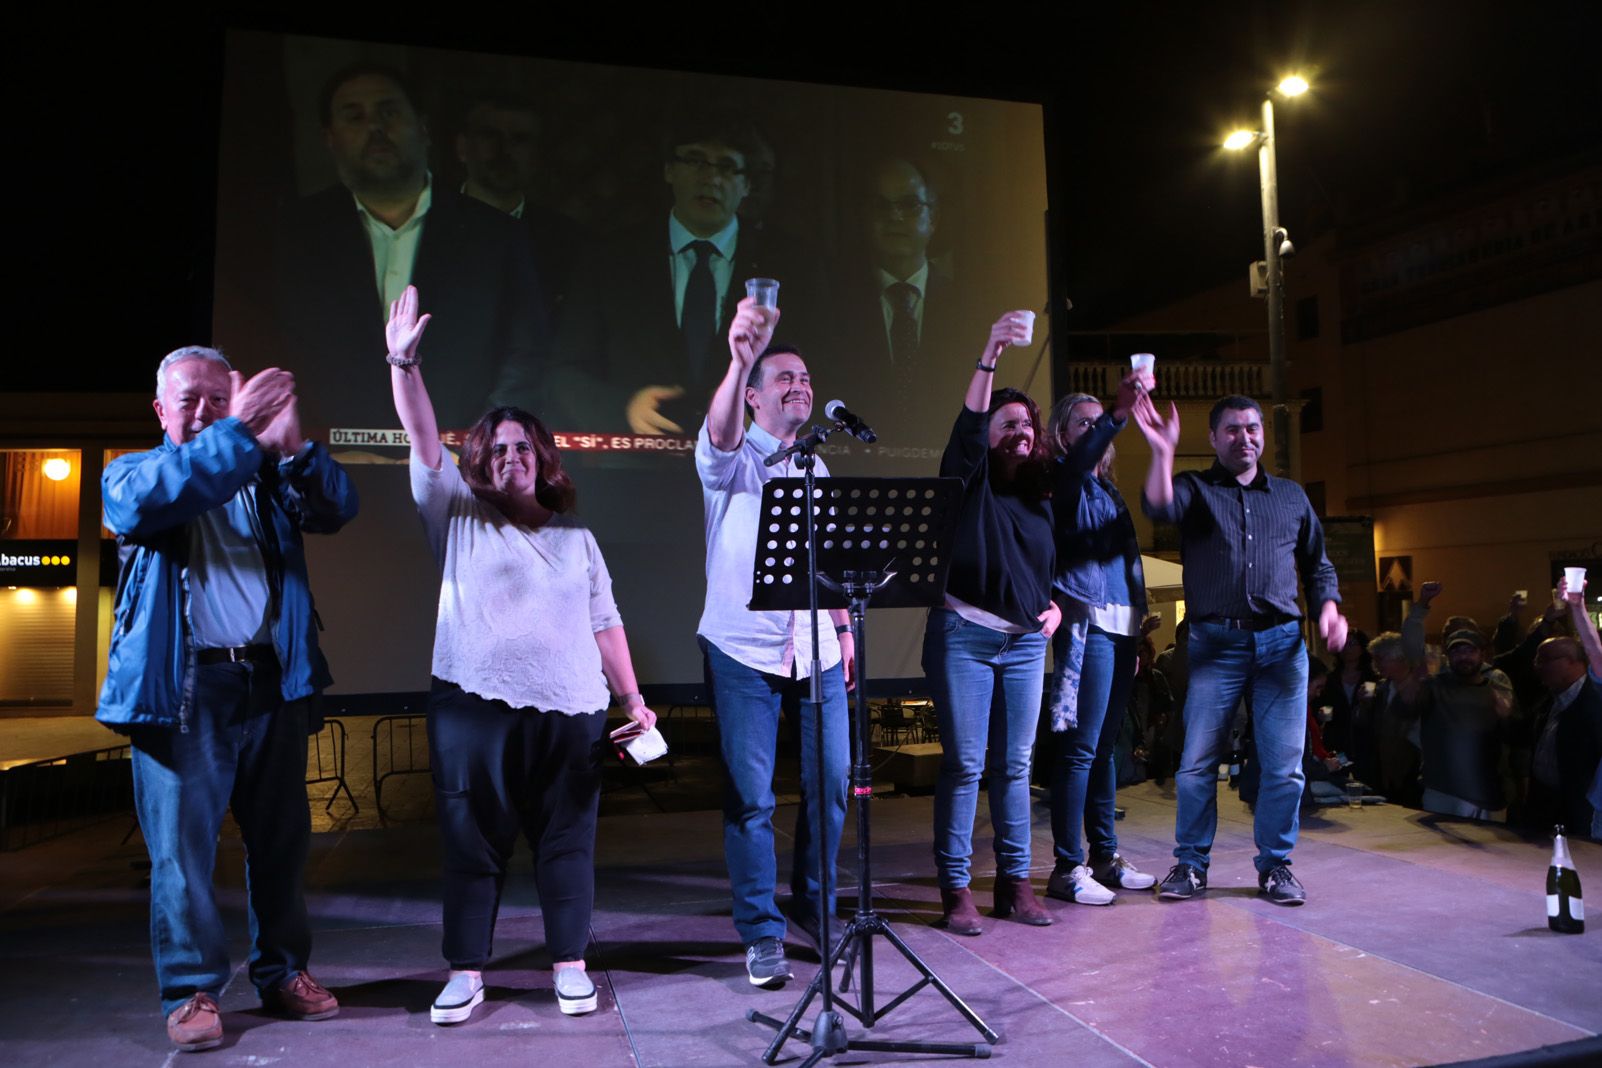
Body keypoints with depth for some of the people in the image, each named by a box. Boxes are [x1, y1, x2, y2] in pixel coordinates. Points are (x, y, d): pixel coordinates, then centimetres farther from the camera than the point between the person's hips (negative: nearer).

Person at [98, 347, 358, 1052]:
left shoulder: (269, 476, 14)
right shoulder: (132, 471, 9)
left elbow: (337, 508, -4)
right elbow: (145, 499, -16)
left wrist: (292, 444, -22)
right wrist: (239, 436, -26)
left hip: (273, 683, 3)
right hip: (182, 689, -2)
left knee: (281, 841, 9)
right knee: (180, 847, 1)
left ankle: (283, 973, 21)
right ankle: (192, 990, 14)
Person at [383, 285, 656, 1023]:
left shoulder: (575, 537, 16)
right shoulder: (458, 517, 10)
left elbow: (604, 623, 14)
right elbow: (423, 442, -3)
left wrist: (634, 699, 7)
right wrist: (403, 362, -15)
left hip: (570, 709, 2)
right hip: (475, 706, -1)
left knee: (567, 840, 5)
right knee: (472, 841, 4)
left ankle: (570, 966, 17)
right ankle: (466, 973, 15)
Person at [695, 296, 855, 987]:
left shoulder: (817, 470, 16)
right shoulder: (731, 459, -2)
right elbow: (721, 431, -27)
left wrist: (844, 628, 13)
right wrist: (739, 360, -43)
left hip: (817, 653, 5)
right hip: (744, 651, -5)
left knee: (831, 783, 7)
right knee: (750, 795, -1)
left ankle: (815, 909, 28)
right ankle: (762, 934, 13)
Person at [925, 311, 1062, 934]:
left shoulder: (1042, 496, 15)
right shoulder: (969, 478, 1)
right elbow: (968, 428, -19)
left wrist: (1056, 607, 5)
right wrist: (989, 357, -30)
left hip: (1026, 642, 5)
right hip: (964, 634, -5)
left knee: (1015, 765, 8)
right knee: (964, 765, -5)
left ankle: (1015, 882, 17)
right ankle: (955, 888, 3)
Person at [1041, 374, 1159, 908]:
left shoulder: (1107, 489, 22)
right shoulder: (1064, 480, 0)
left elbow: (1125, 556, 21)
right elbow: (1077, 460, -25)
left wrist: (1137, 625, 15)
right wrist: (1120, 411, -39)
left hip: (1119, 627, 8)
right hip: (1087, 624, -8)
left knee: (1105, 745, 12)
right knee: (1081, 747, -8)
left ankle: (1105, 857, 20)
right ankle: (1067, 868, -2)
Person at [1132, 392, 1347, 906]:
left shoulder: (1291, 496, 17)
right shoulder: (1195, 488, 8)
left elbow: (1317, 564, 21)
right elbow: (1159, 508, -16)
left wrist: (1329, 607, 3)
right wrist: (1162, 452, -30)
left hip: (1282, 642, 2)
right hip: (1215, 642, -2)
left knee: (1284, 764, 3)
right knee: (1197, 762, -1)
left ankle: (1275, 865, 18)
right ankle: (1190, 863, 13)